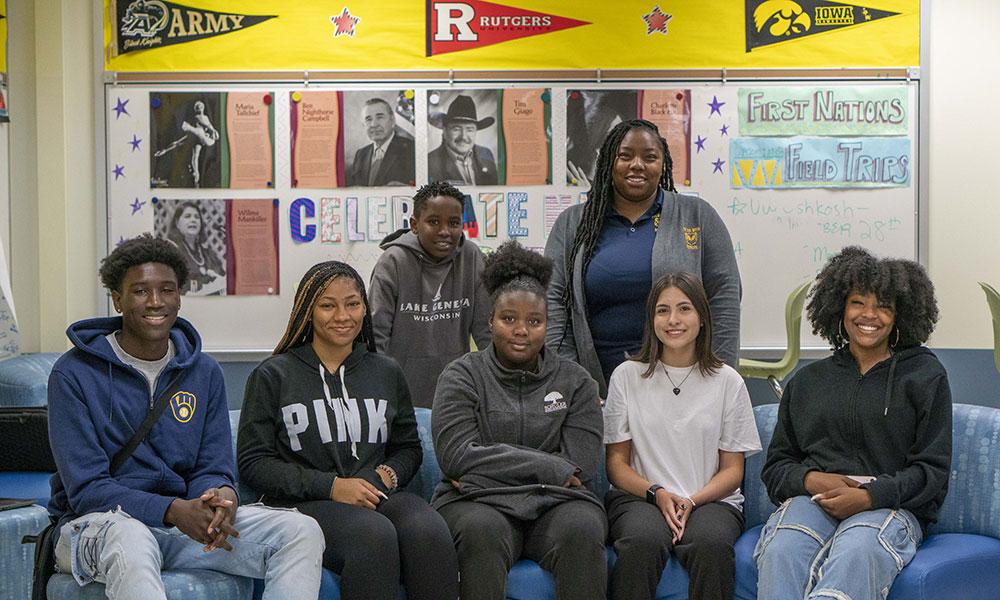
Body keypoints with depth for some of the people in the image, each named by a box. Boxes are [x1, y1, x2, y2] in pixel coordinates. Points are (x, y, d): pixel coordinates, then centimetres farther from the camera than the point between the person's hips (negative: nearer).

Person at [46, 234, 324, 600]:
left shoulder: (204, 373, 9)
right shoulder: (73, 374, -6)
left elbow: (211, 470, 8)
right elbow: (87, 489, -12)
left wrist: (222, 496, -20)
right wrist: (174, 511, -27)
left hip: (183, 518, 5)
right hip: (98, 522, -5)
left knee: (302, 531, -16)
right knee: (130, 543, -43)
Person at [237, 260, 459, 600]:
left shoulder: (387, 373, 19)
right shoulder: (273, 376, 7)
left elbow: (408, 447, 25)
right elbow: (253, 463, 1)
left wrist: (387, 476, 0)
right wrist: (330, 486, -11)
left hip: (377, 495, 4)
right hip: (304, 504, -3)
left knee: (428, 531, -32)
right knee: (374, 534, -37)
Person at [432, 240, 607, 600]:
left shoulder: (575, 382, 14)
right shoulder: (461, 377, 9)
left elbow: (582, 462, 1)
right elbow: (456, 455, -6)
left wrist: (494, 465, -7)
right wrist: (548, 467, -9)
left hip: (555, 504, 2)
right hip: (481, 503, -1)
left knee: (582, 529, -31)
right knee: (482, 530, -35)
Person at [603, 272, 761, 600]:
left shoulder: (727, 381, 10)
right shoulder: (627, 376, 10)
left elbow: (732, 470, 9)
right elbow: (616, 463, 8)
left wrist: (693, 500, -10)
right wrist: (658, 494, -11)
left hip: (711, 500, 0)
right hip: (639, 497, 0)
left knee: (711, 545, -35)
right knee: (644, 542, -36)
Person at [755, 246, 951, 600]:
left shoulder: (924, 374, 13)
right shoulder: (808, 381, 22)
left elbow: (932, 470, 5)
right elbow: (776, 465, 19)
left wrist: (869, 496, -12)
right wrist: (811, 479, -6)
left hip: (890, 506, -2)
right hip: (812, 501, 2)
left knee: (856, 553, -39)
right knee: (780, 552, -34)